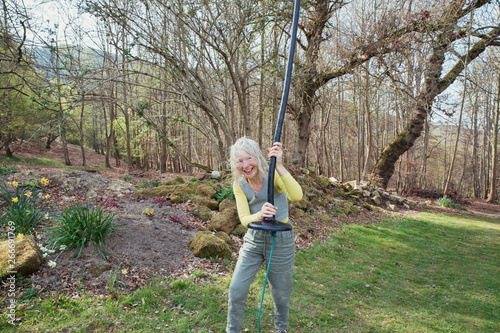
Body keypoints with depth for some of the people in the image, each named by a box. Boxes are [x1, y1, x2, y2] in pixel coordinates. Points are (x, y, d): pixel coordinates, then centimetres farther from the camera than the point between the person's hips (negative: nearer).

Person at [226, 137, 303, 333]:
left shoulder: (273, 175, -18)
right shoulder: (239, 185, -5)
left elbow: (297, 196, -36)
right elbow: (244, 219, -12)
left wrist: (279, 166, -46)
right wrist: (259, 215, -35)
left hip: (280, 240, -3)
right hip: (254, 240, 3)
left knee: (280, 293, 13)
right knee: (236, 288, 0)